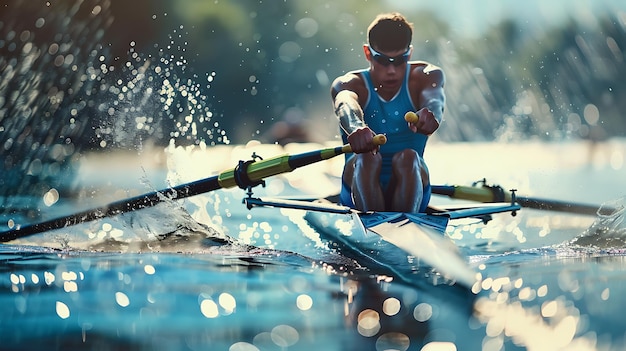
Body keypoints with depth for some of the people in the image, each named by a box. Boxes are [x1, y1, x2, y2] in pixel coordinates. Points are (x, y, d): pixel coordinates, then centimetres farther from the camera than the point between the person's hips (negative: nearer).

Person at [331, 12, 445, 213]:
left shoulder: (423, 77, 2)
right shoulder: (348, 84, -2)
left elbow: (433, 98, -24)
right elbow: (346, 104, -28)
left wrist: (431, 114, -51)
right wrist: (356, 127, -54)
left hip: (410, 193, 1)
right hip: (362, 195, 0)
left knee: (408, 158, -29)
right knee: (366, 158, -31)